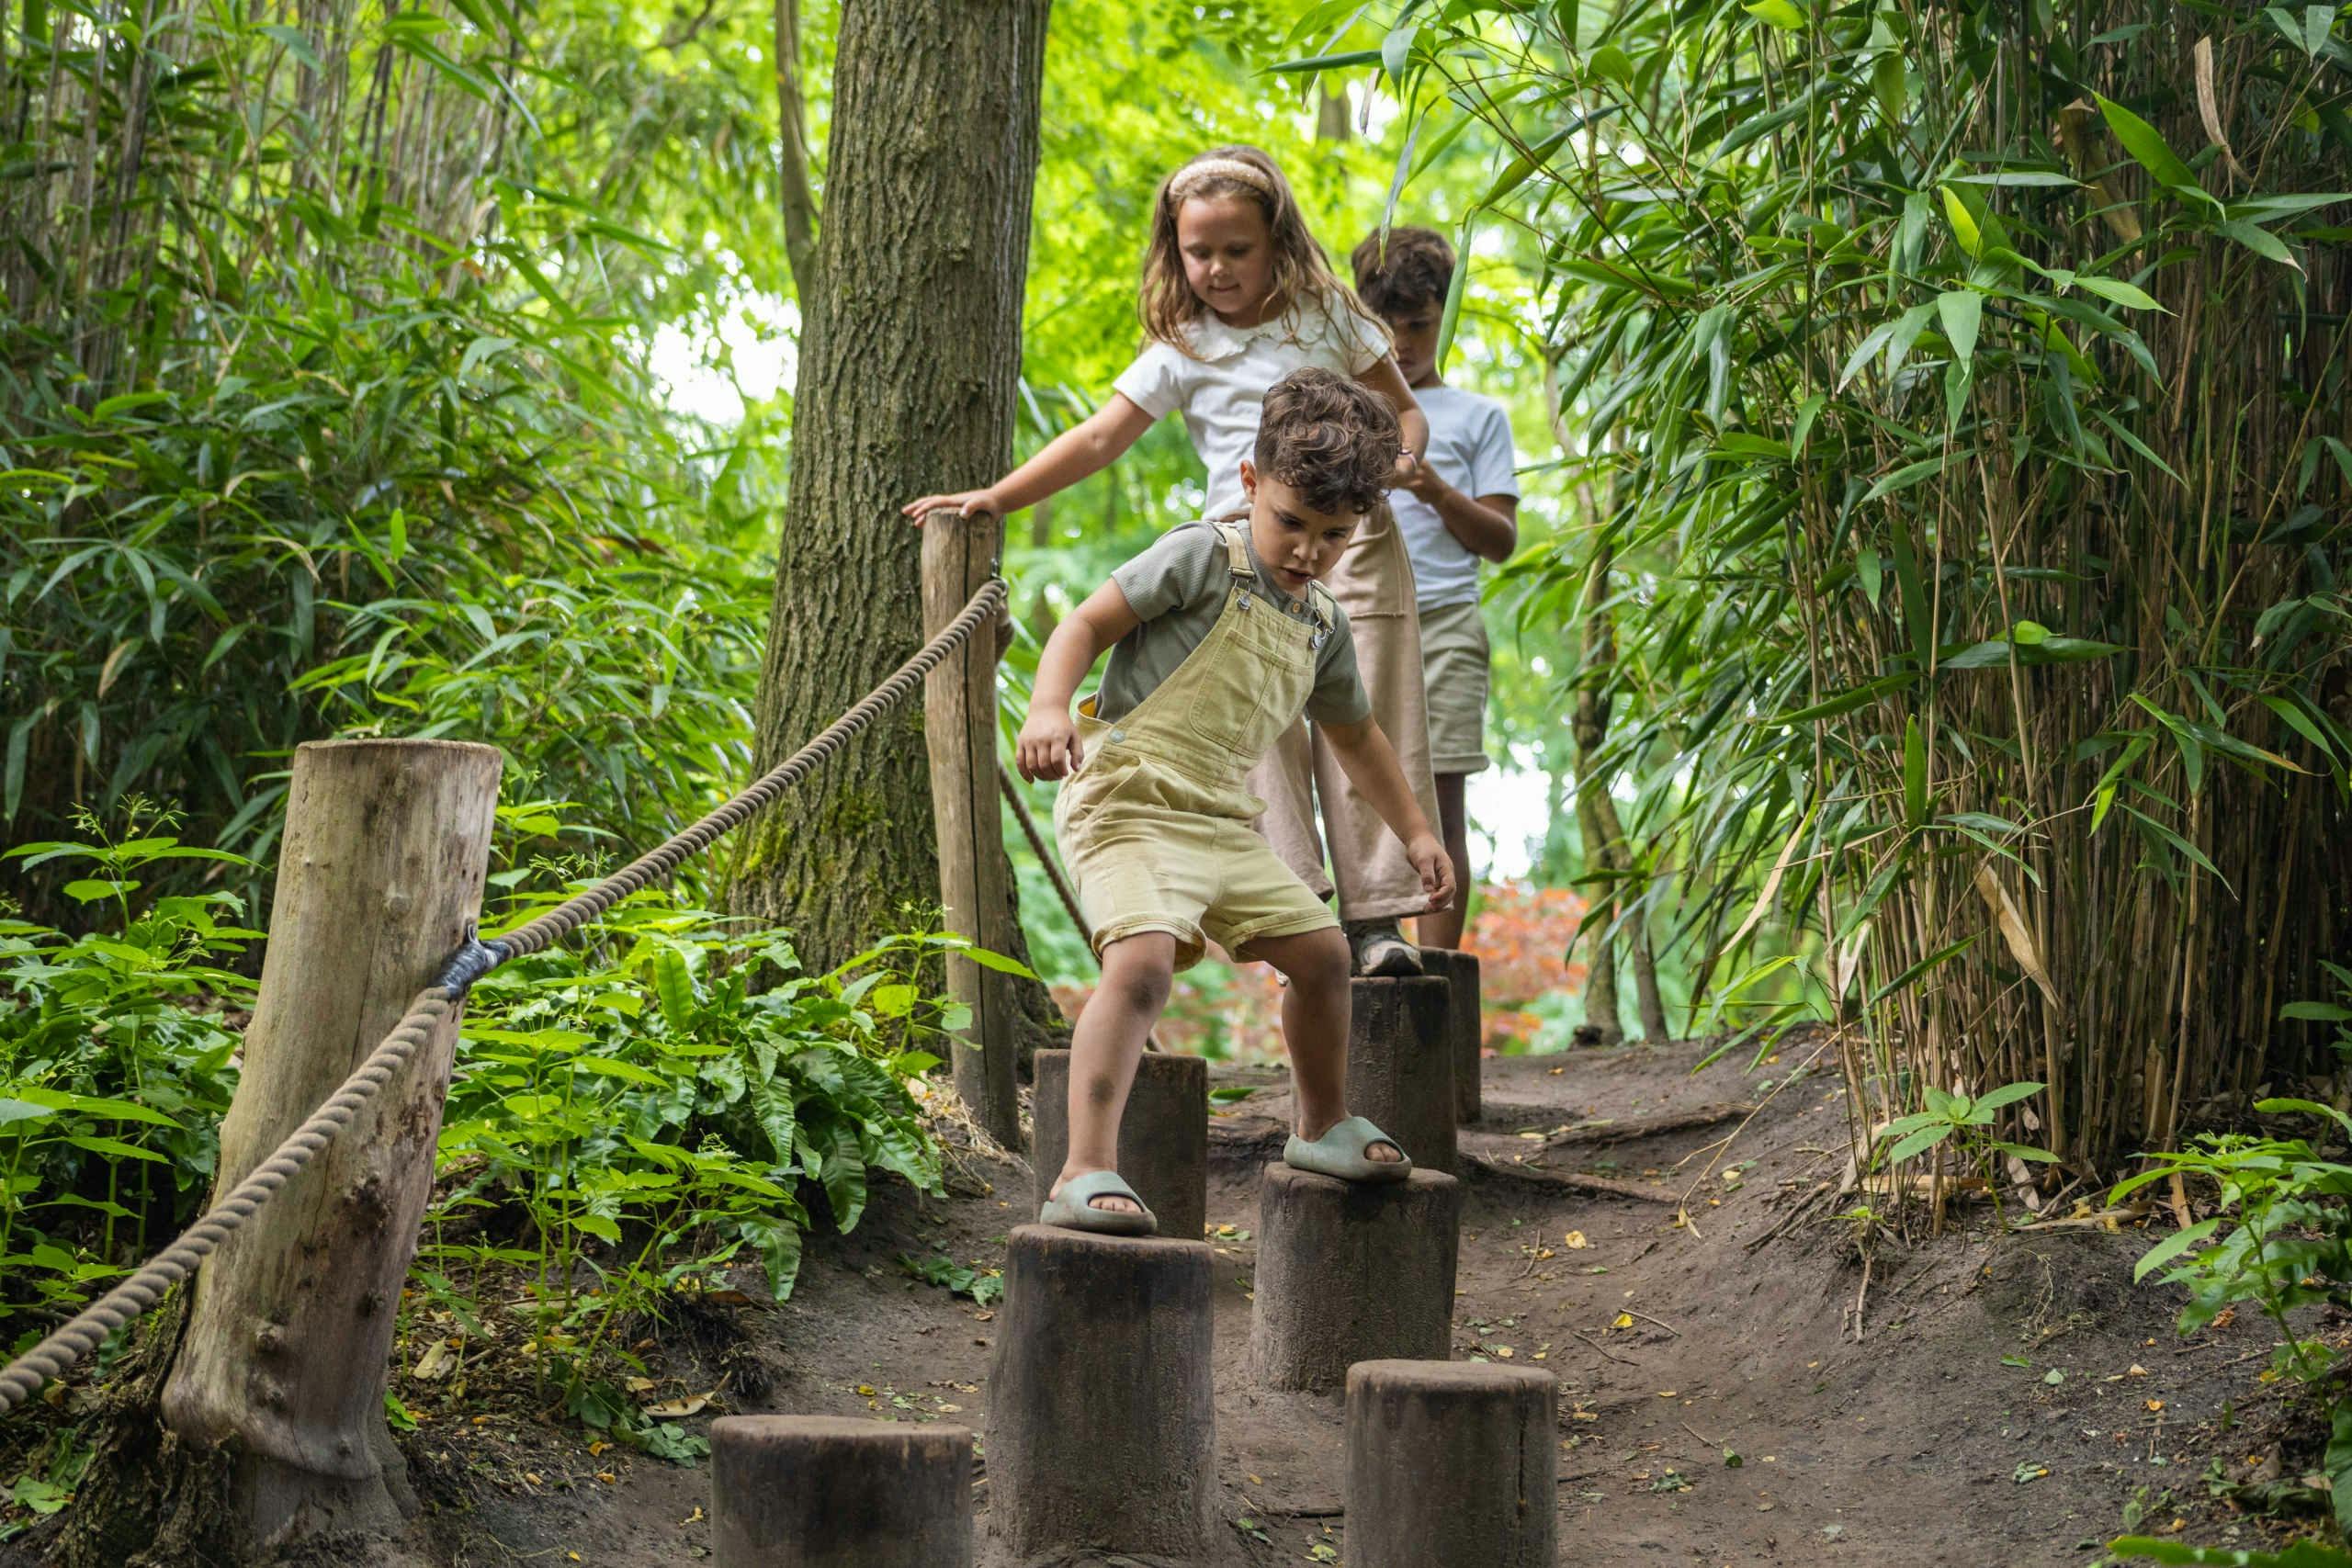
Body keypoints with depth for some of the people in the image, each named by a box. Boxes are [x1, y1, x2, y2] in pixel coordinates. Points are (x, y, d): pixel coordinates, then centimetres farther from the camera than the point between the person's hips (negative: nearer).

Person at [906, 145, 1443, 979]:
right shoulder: (1182, 351, 9)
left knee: (1366, 726, -6)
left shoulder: (1329, 316, 12)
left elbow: (1404, 408, 19)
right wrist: (996, 497, -3)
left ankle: (1378, 917, -3)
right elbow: (1098, 439, 5)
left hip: (1351, 532, 0)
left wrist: (1401, 457, -4)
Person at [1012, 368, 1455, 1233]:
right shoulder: (1203, 557, -7)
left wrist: (1414, 831, 34)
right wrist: (1049, 708, -28)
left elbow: (1353, 734, 31)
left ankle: (1323, 1126, 38)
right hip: (1127, 801, -8)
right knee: (1141, 962, -29)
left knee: (1320, 952, 13)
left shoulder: (1323, 622, 15)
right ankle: (1084, 1175, -34)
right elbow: (1087, 622, -10)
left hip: (1223, 822, 8)